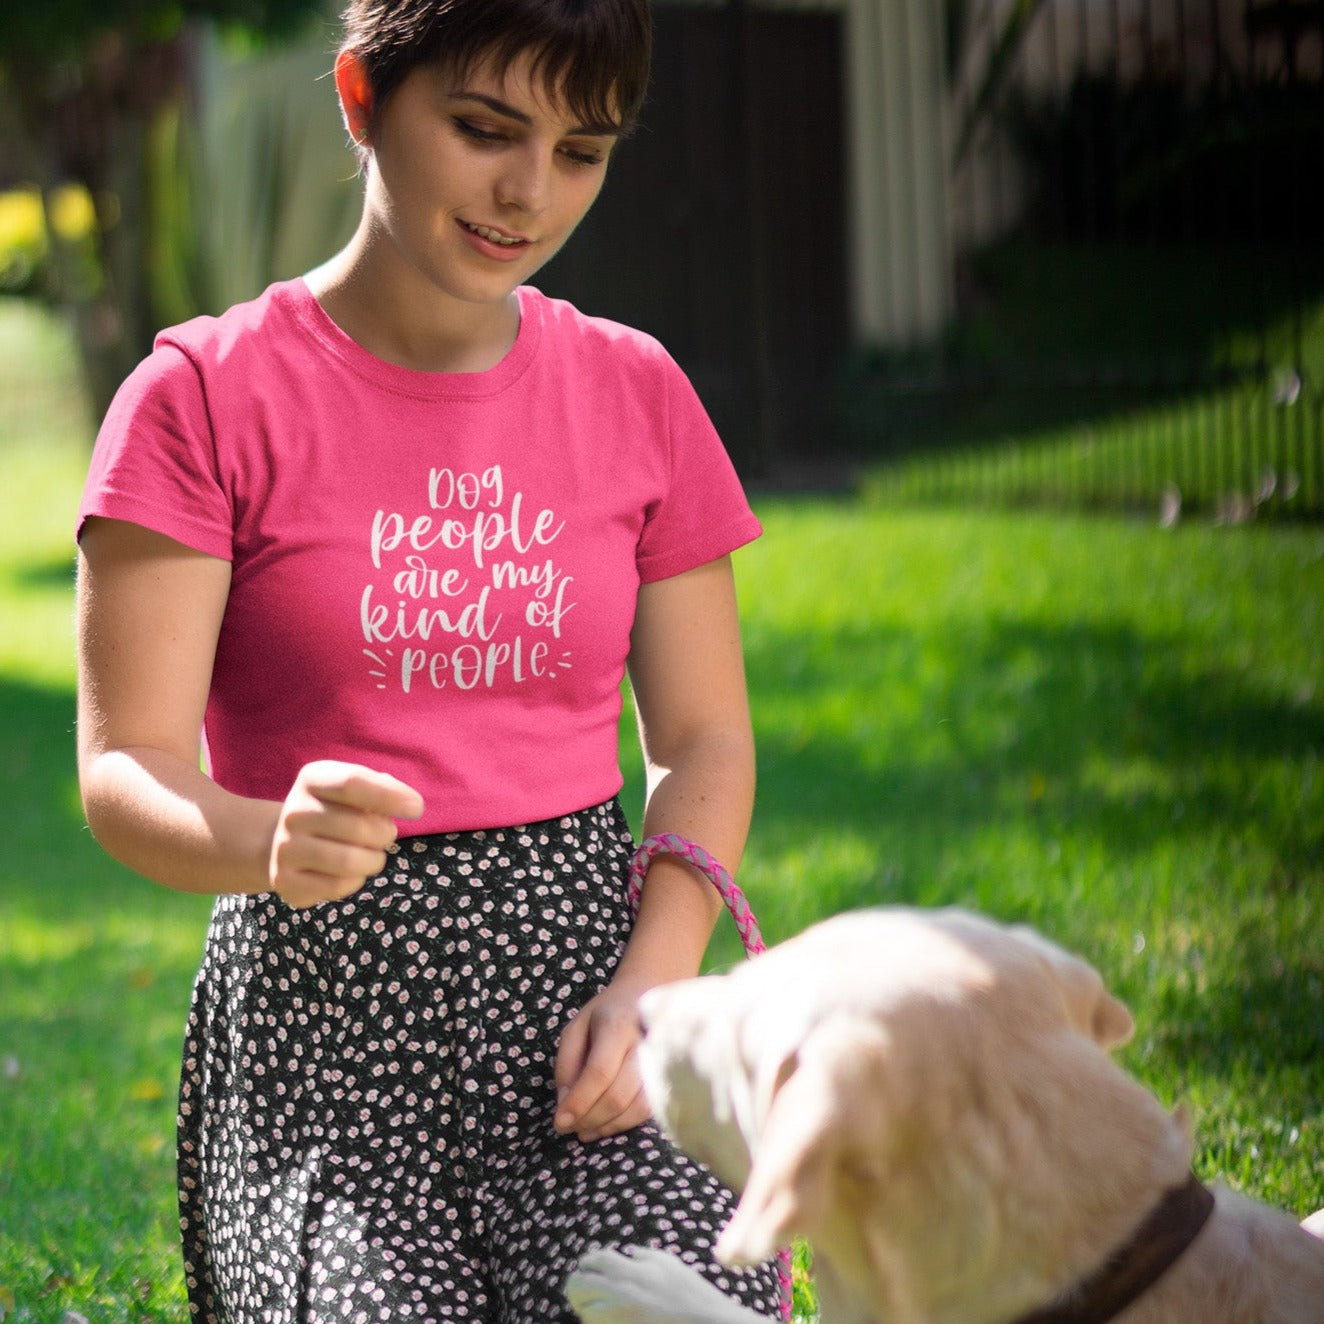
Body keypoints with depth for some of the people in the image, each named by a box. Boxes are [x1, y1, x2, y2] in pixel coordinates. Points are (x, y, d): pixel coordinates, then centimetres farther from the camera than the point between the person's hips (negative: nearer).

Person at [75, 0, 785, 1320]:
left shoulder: (635, 394, 9)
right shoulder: (207, 396, -3)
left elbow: (703, 738, 11)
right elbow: (125, 772, -9)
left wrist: (653, 981, -7)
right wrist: (274, 844, -31)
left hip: (580, 974, 2)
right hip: (323, 1023, -2)